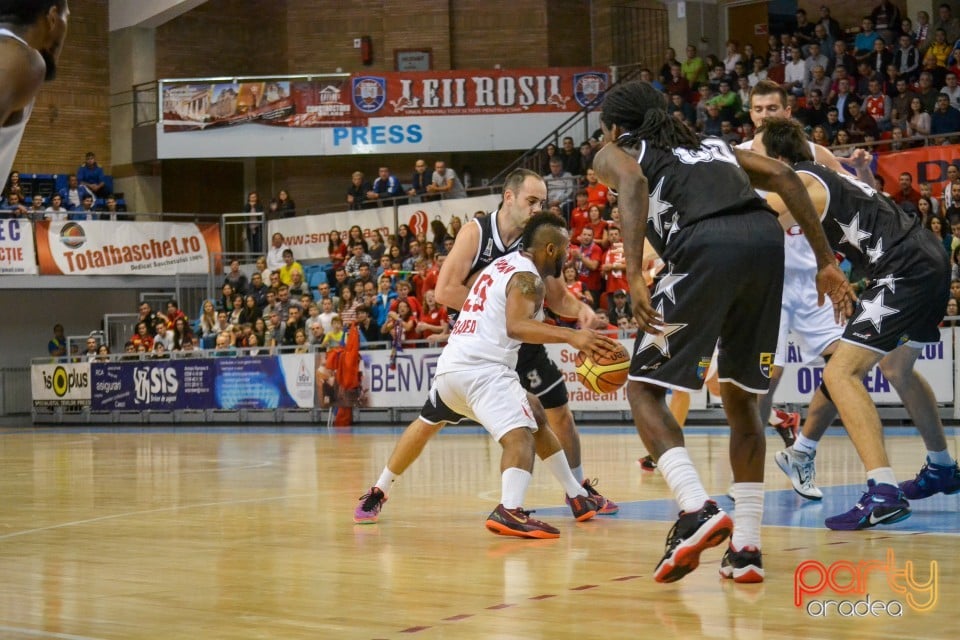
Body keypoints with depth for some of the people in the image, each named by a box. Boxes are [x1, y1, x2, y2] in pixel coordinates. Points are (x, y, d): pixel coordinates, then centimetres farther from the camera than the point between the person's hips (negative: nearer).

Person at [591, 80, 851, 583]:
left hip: (706, 246, -5)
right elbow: (782, 176, 21)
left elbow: (633, 182, -3)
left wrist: (634, 275, -15)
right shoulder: (711, 145, 37)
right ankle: (746, 549, 15)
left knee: (644, 387, 8)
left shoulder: (614, 152, 23)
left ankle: (697, 511, -13)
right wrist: (825, 261, 19)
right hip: (767, 236, 5)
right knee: (741, 397, 19)